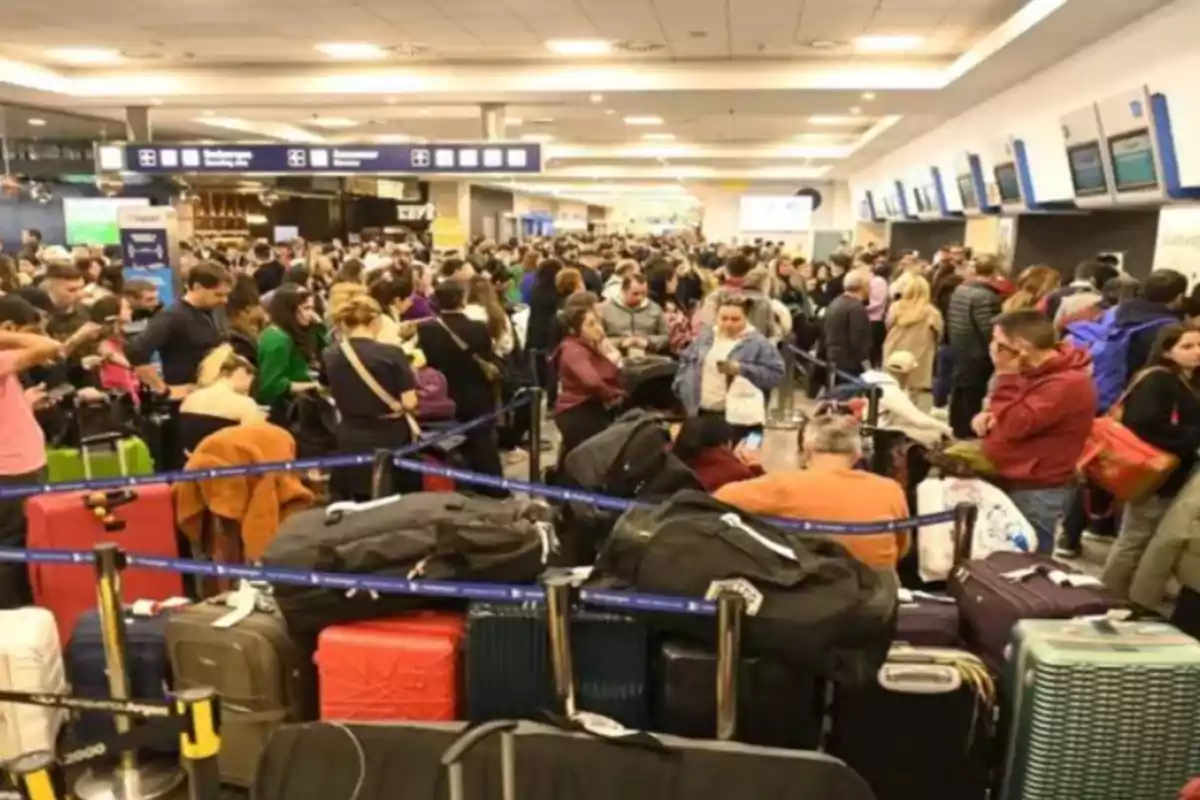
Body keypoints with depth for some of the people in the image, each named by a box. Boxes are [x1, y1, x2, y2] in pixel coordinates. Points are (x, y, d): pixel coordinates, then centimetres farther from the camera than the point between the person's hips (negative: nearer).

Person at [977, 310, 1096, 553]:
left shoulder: (1066, 383, -22)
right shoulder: (1035, 371, 10)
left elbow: (1014, 425, -27)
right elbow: (1008, 416, 19)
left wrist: (1005, 374, -23)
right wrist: (987, 417, -4)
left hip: (1036, 491, -10)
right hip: (1011, 482, 10)